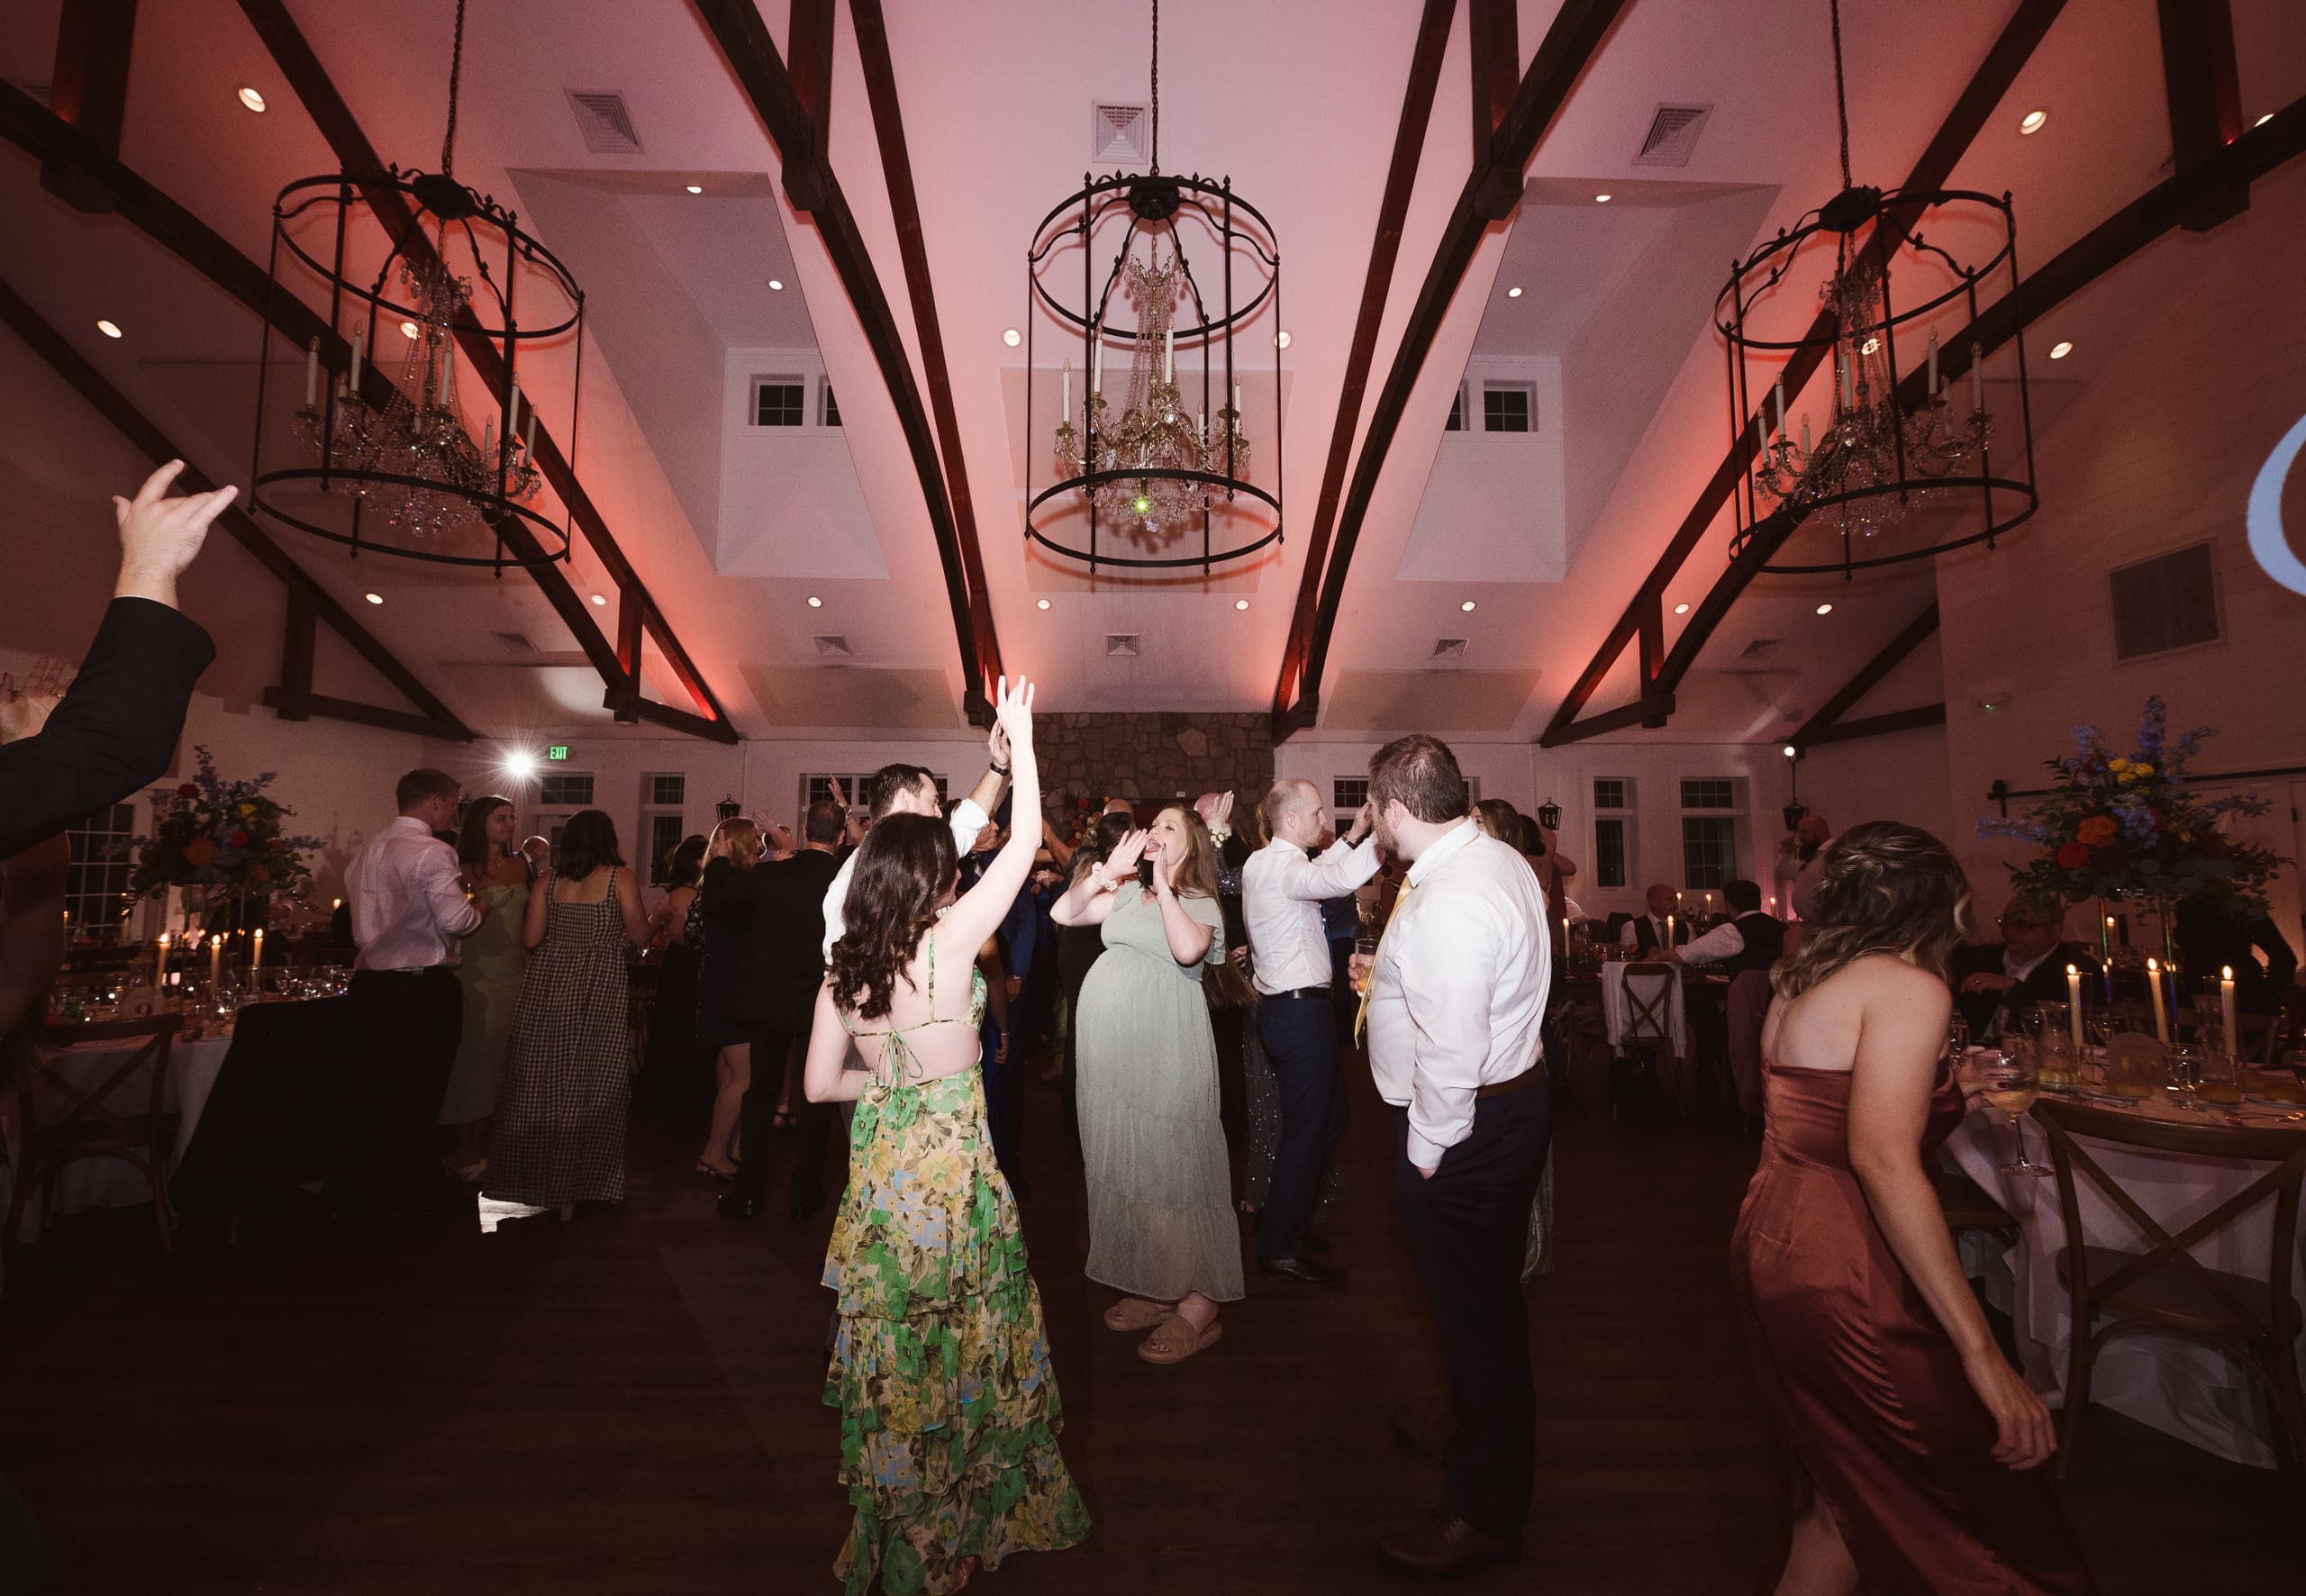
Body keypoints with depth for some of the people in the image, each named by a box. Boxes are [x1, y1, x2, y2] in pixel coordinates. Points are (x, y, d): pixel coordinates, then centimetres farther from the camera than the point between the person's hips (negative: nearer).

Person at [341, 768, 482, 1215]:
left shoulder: (366, 851, 10)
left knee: (369, 1090, 17)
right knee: (417, 1095, 4)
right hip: (423, 989, -8)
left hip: (369, 984, 8)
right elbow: (455, 920, -23)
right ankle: (406, 1197, 14)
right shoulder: (431, 852, -16)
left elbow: (364, 915, 18)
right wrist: (478, 907, -3)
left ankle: (357, 1190, 28)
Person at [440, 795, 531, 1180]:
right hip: (477, 977, -5)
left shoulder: (519, 865, 9)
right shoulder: (465, 869, -6)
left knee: (500, 1065, 11)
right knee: (471, 1062, 2)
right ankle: (461, 1155, 13)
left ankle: (482, 1150, 23)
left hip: (514, 976, 6)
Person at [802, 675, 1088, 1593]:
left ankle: (893, 1519, 44)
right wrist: (1020, 738, -5)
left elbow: (819, 1084, 1)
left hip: (880, 1168, 6)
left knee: (894, 1341, 23)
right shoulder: (948, 938, -19)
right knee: (962, 1340, 14)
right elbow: (1024, 842, -13)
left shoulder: (845, 963, -3)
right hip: (950, 1167, -6)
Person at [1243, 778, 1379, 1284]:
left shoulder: (1261, 863, 13)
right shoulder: (1282, 866, -19)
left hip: (1281, 1008, 11)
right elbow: (1341, 880, -36)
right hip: (1301, 1010, -11)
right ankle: (1280, 1248, 11)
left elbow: (1315, 876, 28)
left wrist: (1352, 836, 20)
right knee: (1308, 1128, 0)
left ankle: (1280, 1220, 32)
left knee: (1326, 1116, 21)